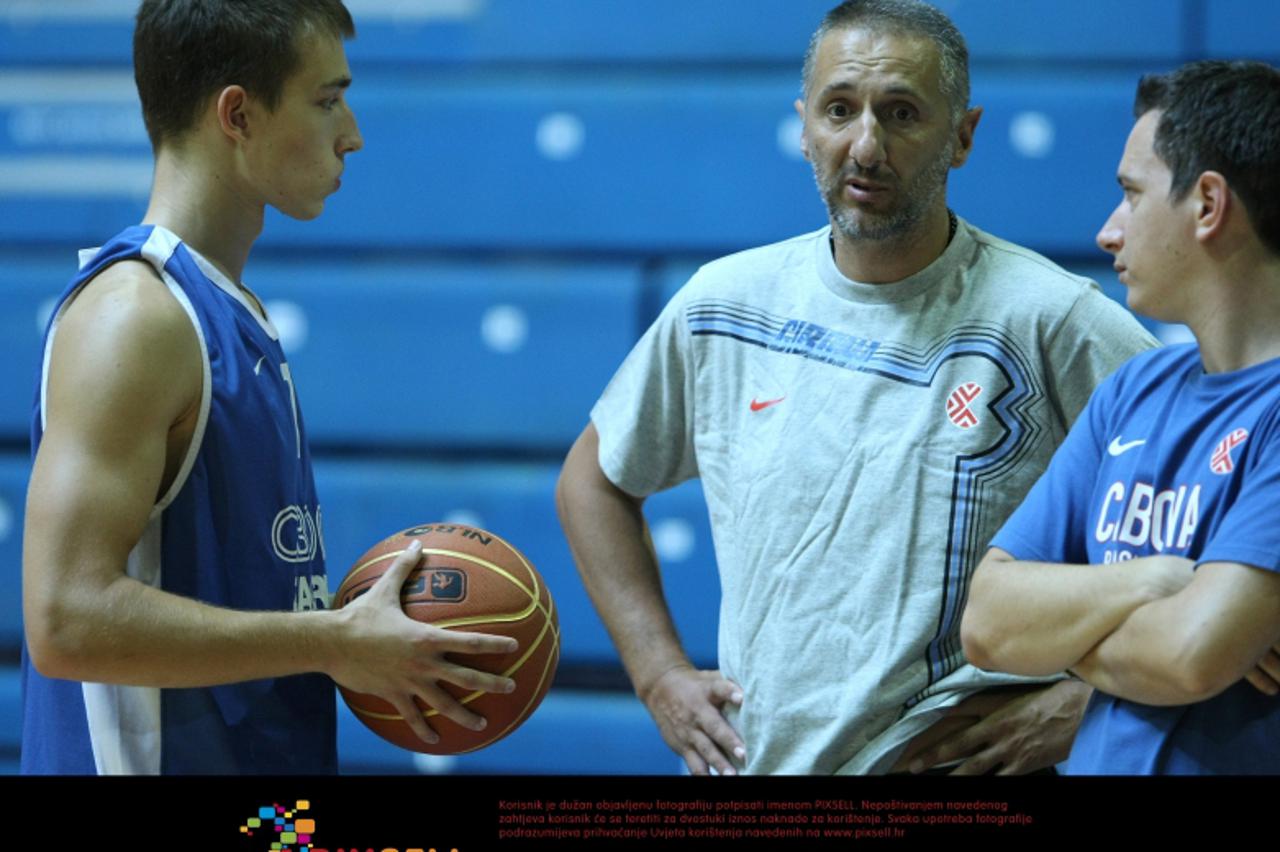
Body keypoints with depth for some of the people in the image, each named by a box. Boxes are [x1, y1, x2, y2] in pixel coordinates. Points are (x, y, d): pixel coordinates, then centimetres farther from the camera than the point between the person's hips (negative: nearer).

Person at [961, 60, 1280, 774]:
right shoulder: (1133, 394, 5)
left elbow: (1192, 656, -28)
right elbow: (988, 624, -2)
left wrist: (1068, 633, -9)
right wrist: (1156, 582, -17)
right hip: (1100, 761, 6)